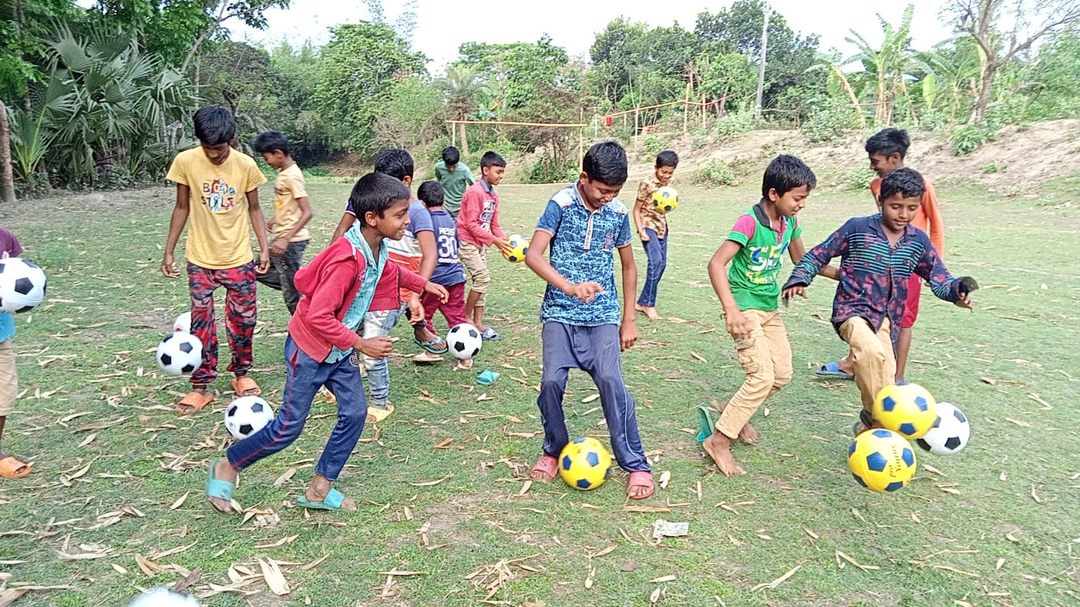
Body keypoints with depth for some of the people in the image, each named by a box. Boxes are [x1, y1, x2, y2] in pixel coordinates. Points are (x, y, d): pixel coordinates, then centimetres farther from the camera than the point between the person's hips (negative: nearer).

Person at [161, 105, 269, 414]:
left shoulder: (246, 165, -9)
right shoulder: (185, 161, -9)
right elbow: (182, 208, 2)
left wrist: (264, 247, -6)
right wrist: (169, 251, 1)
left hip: (239, 259, 0)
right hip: (200, 260, 0)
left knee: (243, 319, 8)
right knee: (201, 322, 5)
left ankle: (241, 373, 29)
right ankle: (201, 386, 15)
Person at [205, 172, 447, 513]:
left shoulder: (377, 248, -5)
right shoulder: (349, 259, -33)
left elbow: (389, 270, 22)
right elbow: (318, 317, -31)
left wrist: (423, 284, 23)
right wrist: (361, 345, -24)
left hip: (340, 351, 8)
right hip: (310, 349, -8)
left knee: (354, 414, 4)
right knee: (288, 427, 2)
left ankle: (320, 490, 19)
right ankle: (227, 467, 26)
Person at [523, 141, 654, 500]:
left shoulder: (618, 212, 1)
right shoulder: (561, 203, -9)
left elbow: (628, 265, 13)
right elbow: (533, 255, -18)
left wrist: (629, 318, 10)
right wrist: (570, 286, -34)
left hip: (603, 314, 1)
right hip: (560, 312, -1)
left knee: (610, 380, -15)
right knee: (552, 380, -13)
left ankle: (636, 464, -1)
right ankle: (554, 451, 15)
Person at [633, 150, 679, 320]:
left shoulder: (668, 182, 5)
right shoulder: (647, 184, -14)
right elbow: (636, 210, -10)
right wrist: (641, 231, -19)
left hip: (662, 226, 8)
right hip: (648, 226, -8)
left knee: (661, 263, 6)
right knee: (656, 261, -23)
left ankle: (641, 302, 16)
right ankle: (649, 303, -15)